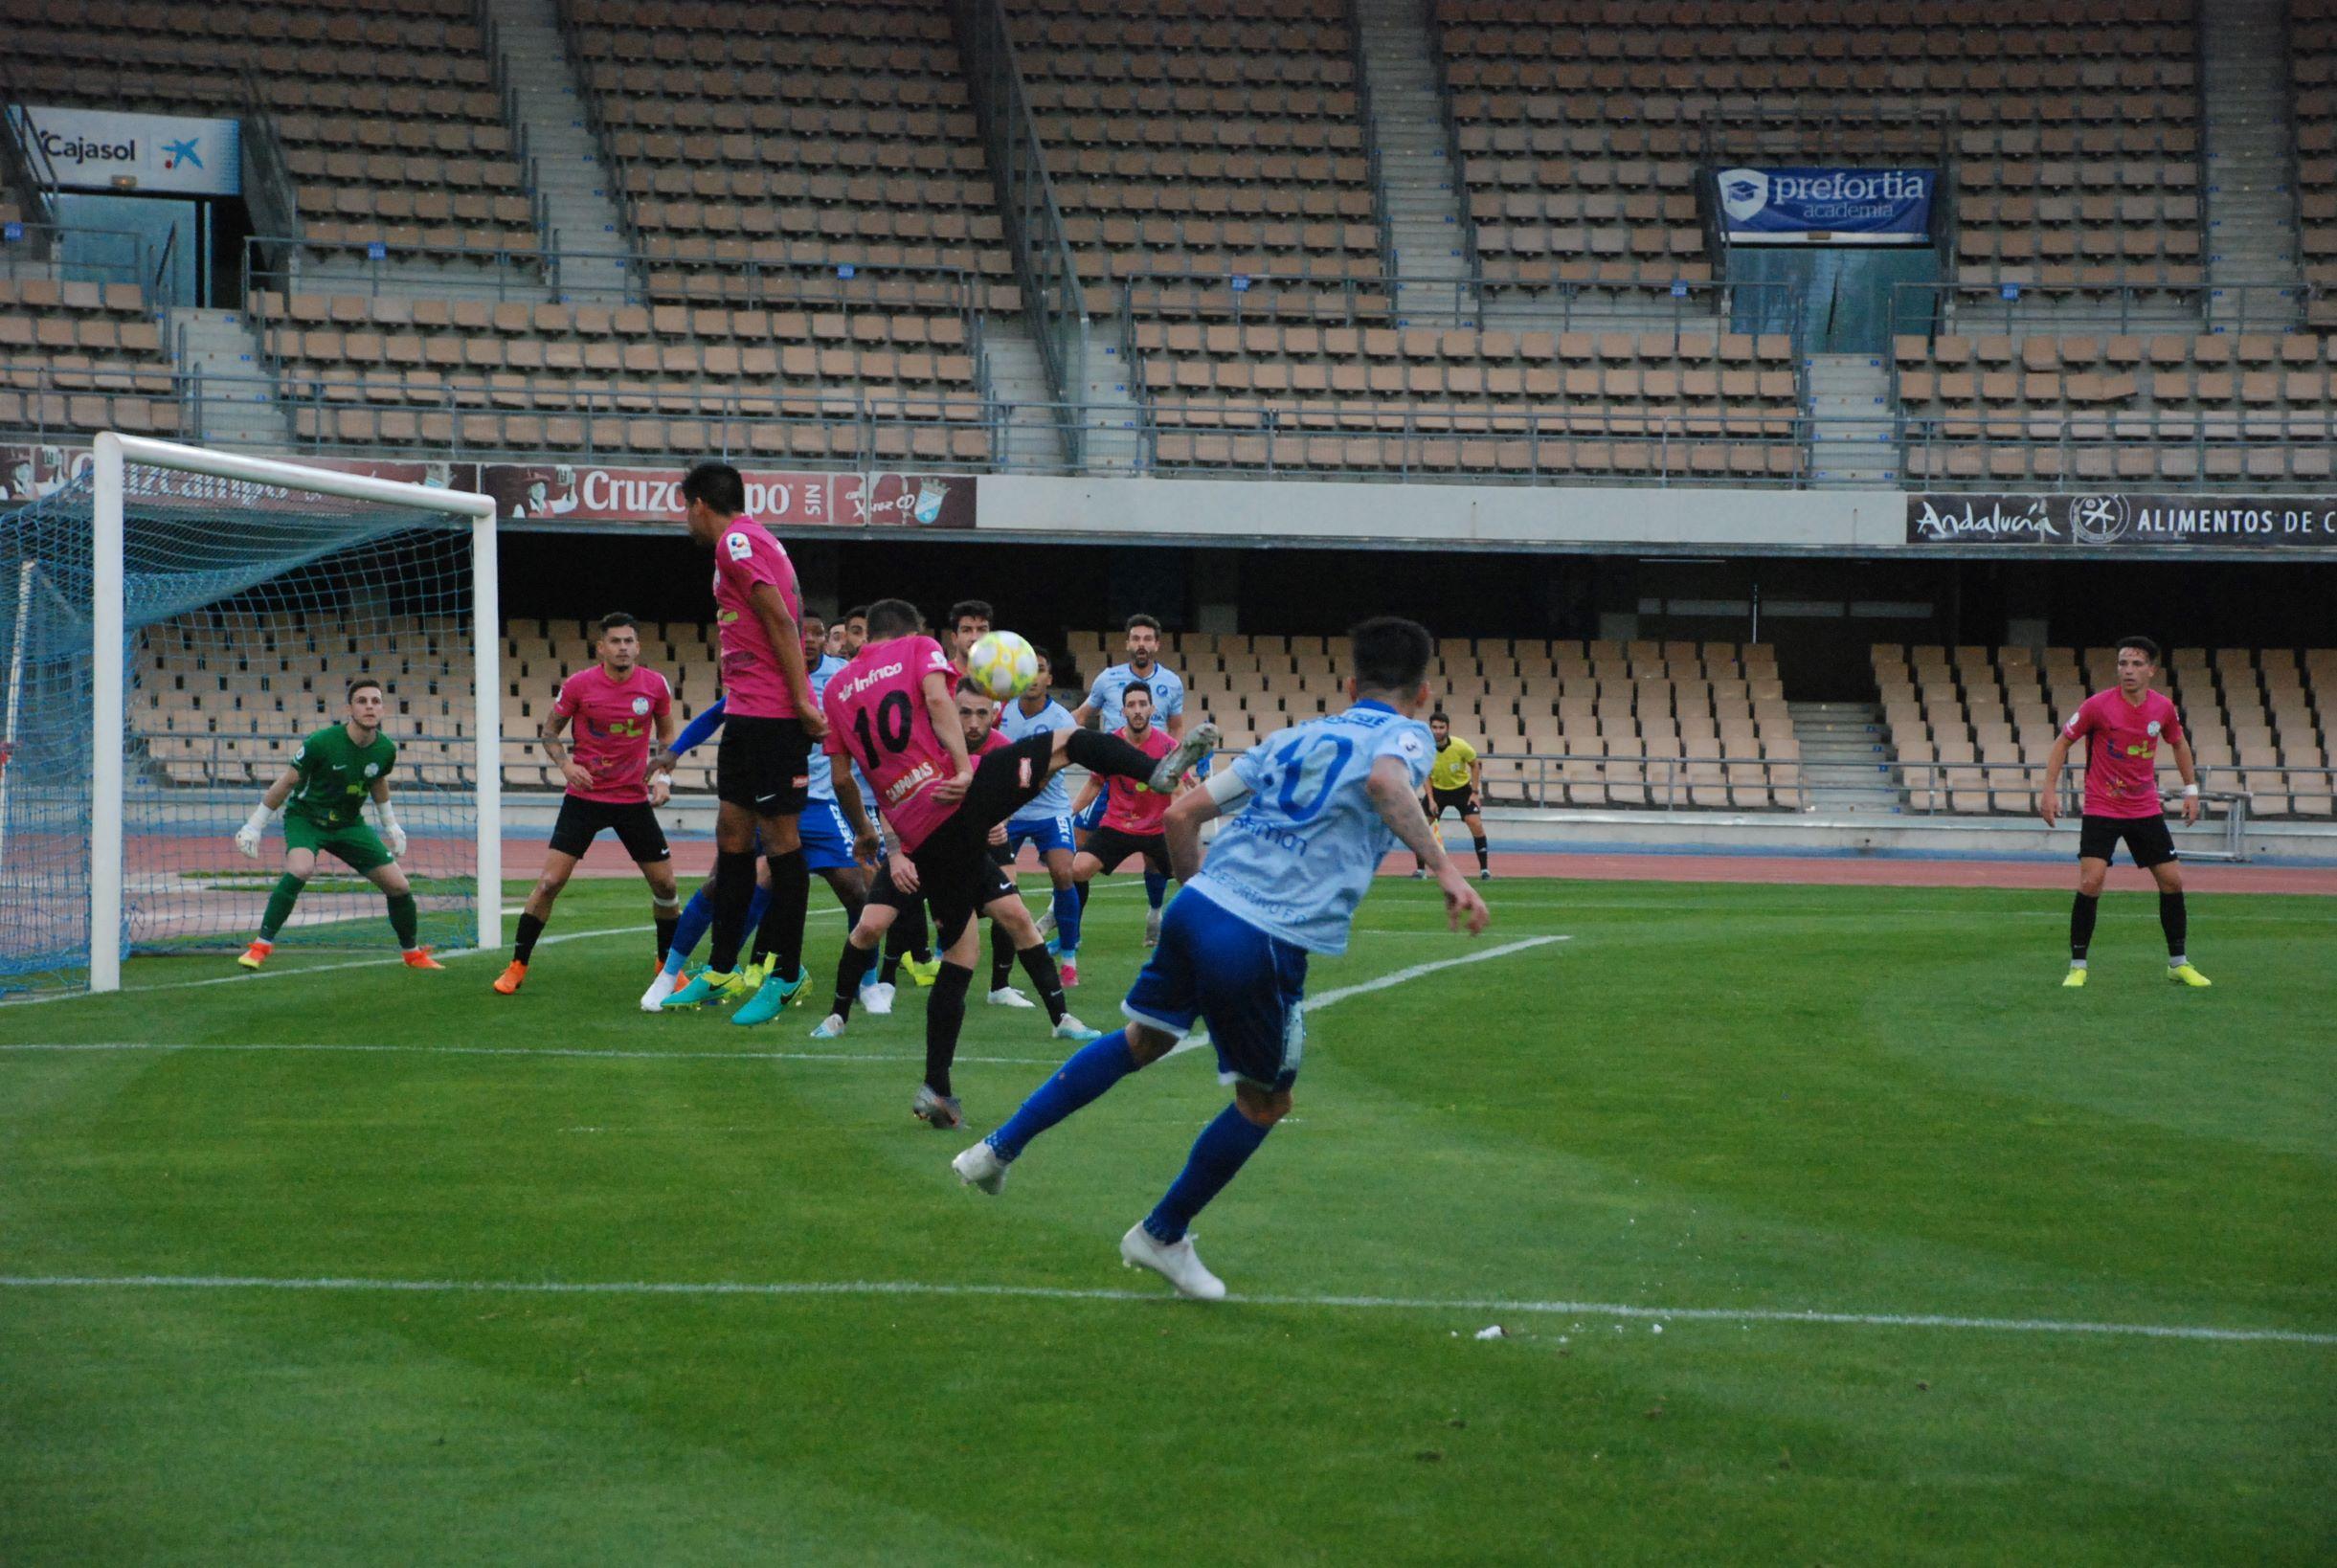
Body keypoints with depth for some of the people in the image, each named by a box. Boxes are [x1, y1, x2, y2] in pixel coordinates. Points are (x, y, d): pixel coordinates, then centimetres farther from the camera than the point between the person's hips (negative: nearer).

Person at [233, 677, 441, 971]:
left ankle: (413, 953, 24)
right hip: (305, 817, -5)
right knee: (299, 870, -35)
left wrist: (391, 826, 23)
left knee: (399, 885, -1)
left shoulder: (385, 750, -9)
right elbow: (287, 782, -12)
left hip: (349, 823, 5)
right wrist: (255, 826, -8)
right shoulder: (322, 743, -24)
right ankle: (260, 947, -25)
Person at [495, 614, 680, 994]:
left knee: (664, 884, 2)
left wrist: (662, 777, -1)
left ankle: (668, 965, 23)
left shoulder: (655, 685, -3)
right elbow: (548, 730, 4)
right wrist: (565, 763, -14)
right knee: (550, 881, -11)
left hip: (634, 798, 2)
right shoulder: (579, 685, -9)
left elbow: (667, 733, 13)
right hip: (584, 796, -2)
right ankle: (517, 966, -1)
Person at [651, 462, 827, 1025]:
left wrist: (802, 702, -21)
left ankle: (786, 976, 0)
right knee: (732, 832, 12)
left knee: (779, 835, -4)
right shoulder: (750, 541, 18)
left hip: (771, 715, -10)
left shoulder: (737, 542, -10)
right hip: (745, 713, 10)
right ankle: (721, 971, 18)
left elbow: (781, 620, -18)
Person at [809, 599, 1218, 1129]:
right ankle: (1158, 769, -18)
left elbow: (841, 777, 19)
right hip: (965, 797, -4)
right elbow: (937, 698, -11)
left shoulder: (838, 688, 20)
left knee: (960, 945, 14)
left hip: (920, 836, 4)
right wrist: (963, 767, -18)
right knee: (1068, 741, 9)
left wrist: (863, 831, 31)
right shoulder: (919, 648, 10)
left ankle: (936, 1089, 8)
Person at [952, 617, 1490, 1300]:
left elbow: (1181, 814, 19)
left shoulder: (1291, 738, 21)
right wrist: (1446, 870, -26)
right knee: (1265, 1102, 17)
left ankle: (1000, 1149, 28)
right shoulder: (1405, 736, 5)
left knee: (1142, 1041, 29)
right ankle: (1162, 1236, 27)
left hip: (1196, 909, 6)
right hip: (1265, 944, -6)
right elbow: (1386, 782, -22)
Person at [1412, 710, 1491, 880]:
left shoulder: (1460, 746, -24)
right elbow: (1426, 776, -4)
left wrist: (1475, 792, -9)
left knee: (1475, 823, -17)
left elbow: (1475, 765, -5)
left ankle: (1484, 869, -5)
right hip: (1437, 790, 2)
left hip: (1462, 789, -2)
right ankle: (1420, 869, 4)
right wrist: (1431, 800, -11)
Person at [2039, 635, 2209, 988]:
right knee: (2090, 882, -17)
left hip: (2146, 810, 4)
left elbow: (2179, 744, 18)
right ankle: (2077, 966, -5)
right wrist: (2049, 790, -12)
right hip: (2101, 810, -4)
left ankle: (2178, 963, 18)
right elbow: (2062, 743, -4)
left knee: (2172, 881, 3)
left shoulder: (2163, 708, -2)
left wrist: (2191, 790, 14)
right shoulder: (2098, 706, -13)